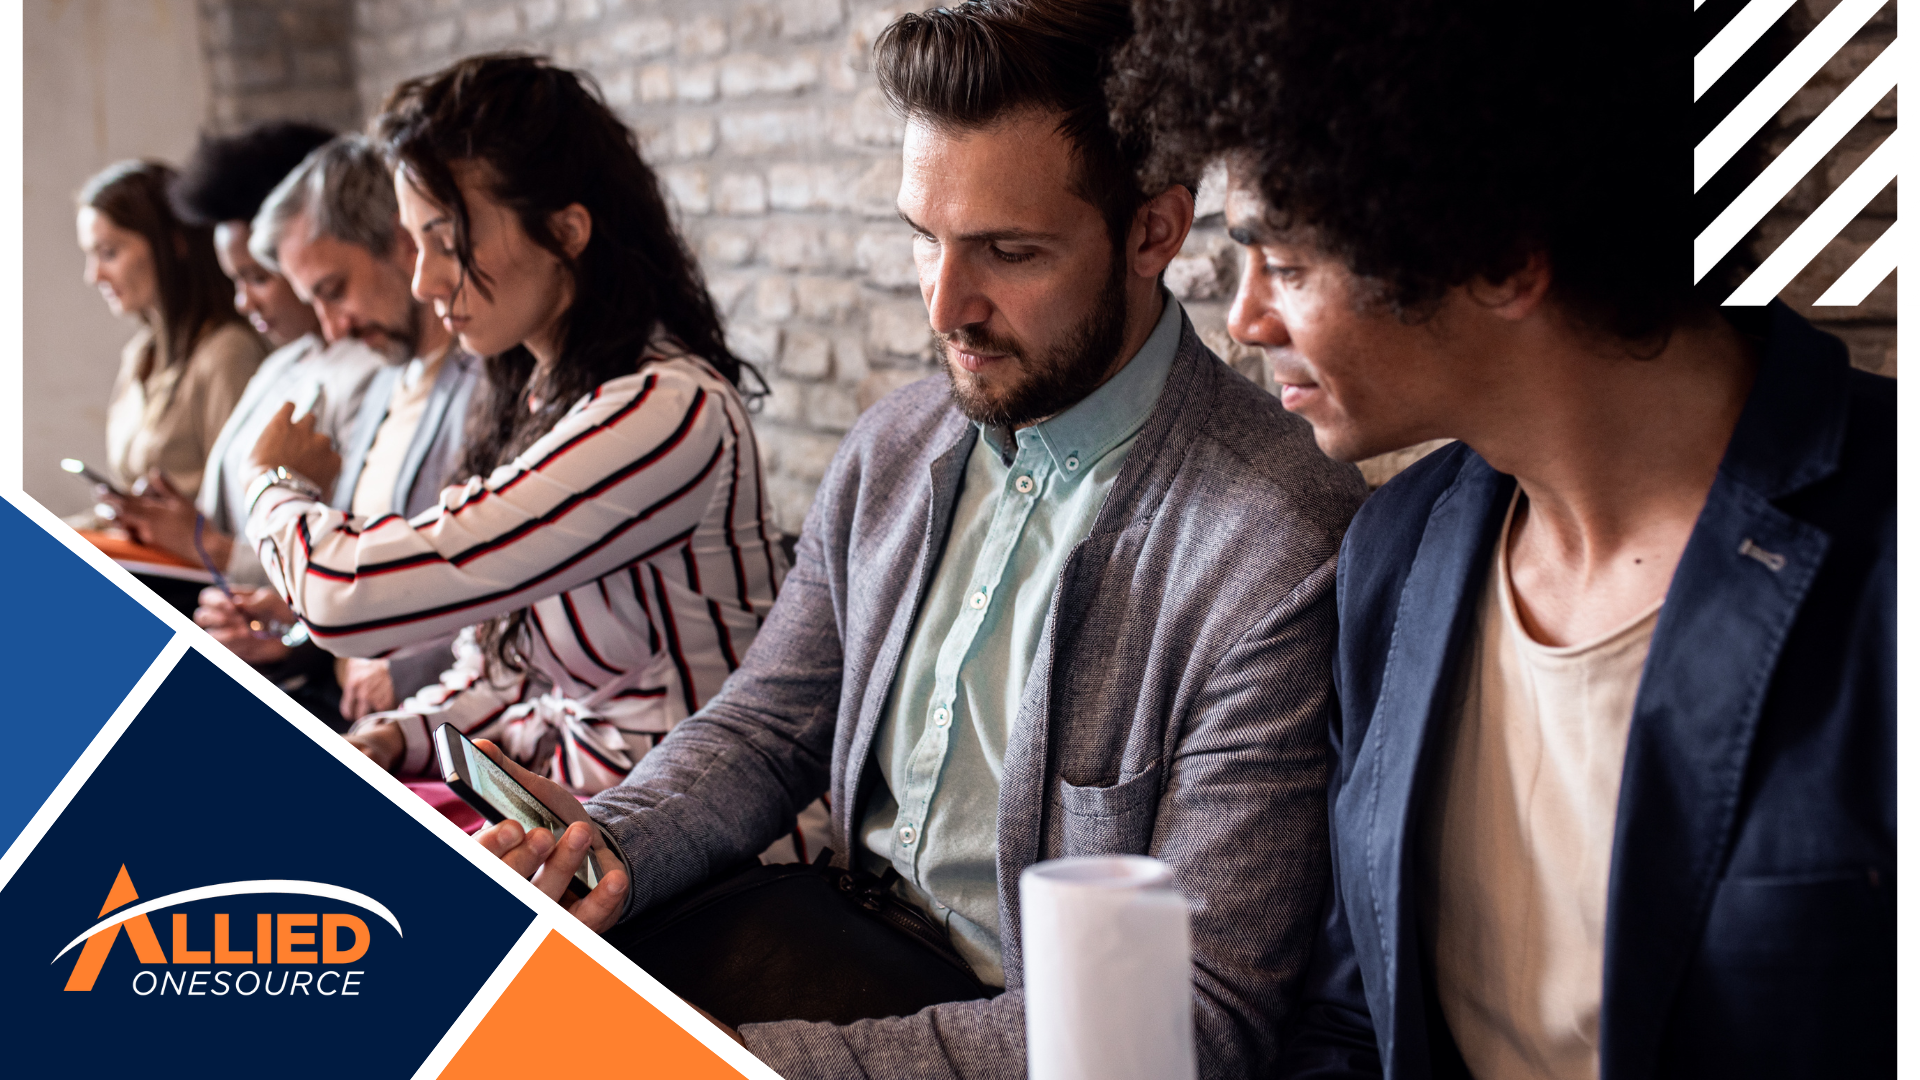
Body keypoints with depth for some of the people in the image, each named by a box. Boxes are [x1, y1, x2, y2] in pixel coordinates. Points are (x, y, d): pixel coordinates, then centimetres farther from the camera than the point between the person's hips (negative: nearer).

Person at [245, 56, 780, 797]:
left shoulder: (661, 415, -22)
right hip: (551, 780, 8)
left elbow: (351, 596, -22)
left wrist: (273, 485, -1)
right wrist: (394, 737, -3)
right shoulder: (545, 392, 8)